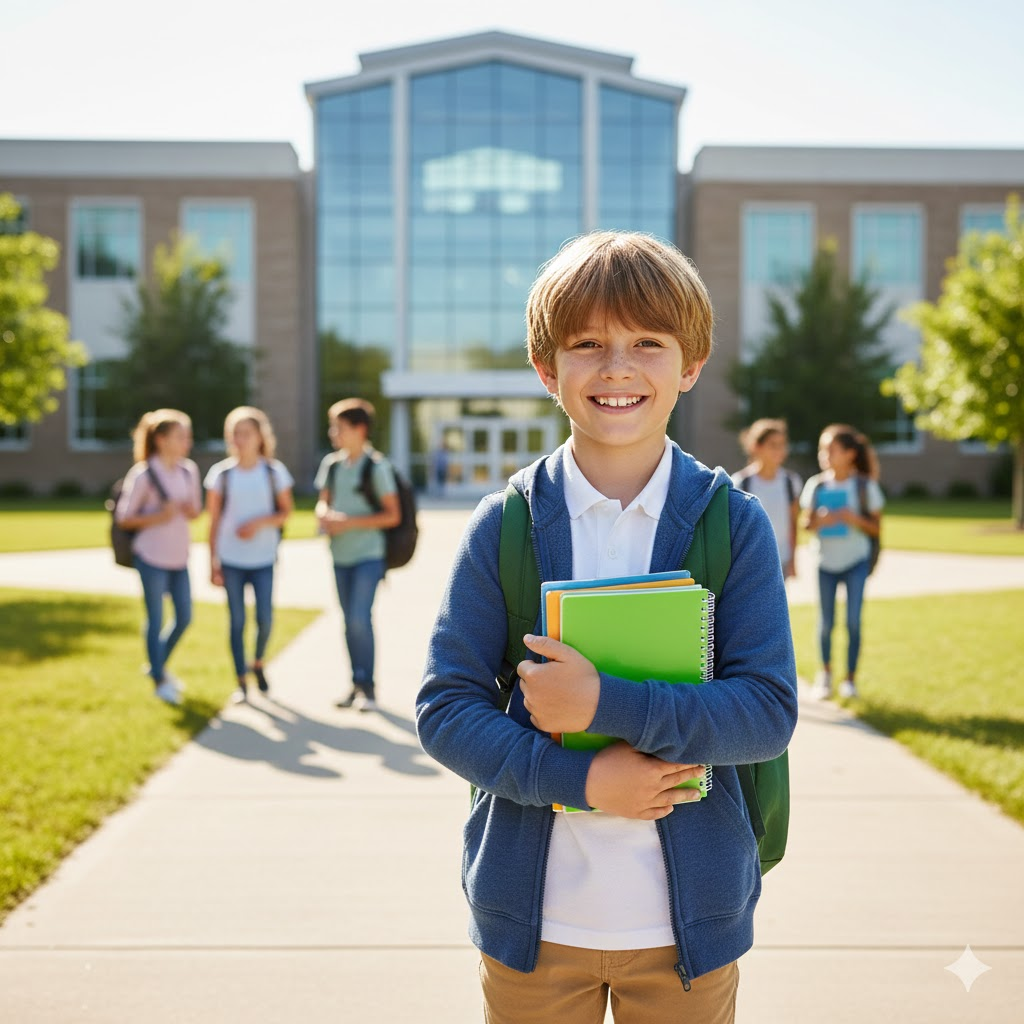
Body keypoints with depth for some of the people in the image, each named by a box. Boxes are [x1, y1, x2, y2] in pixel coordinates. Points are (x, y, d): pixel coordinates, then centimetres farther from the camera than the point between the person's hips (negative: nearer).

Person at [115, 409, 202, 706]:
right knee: (156, 620, 3)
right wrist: (157, 517, -22)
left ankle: (157, 666, 34)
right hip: (152, 558, -6)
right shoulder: (143, 475, -13)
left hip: (179, 558, 6)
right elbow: (124, 518, -9)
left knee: (184, 617, 12)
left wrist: (191, 510, -9)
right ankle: (159, 681, 18)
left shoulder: (189, 470, 3)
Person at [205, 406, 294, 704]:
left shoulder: (275, 471, 1)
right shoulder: (221, 473, 1)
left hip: (263, 558, 0)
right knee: (237, 620, 3)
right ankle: (241, 682, 13)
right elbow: (214, 521, 4)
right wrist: (213, 563, 2)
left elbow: (286, 512, 4)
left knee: (265, 618, -3)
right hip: (231, 559, 0)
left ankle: (258, 663, 26)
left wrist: (261, 522, -15)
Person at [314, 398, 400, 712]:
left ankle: (367, 686, -3)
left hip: (368, 555, -6)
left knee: (359, 619, -14)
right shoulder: (332, 464, 7)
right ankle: (357, 685, 19)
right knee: (350, 622, 10)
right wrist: (325, 515, -7)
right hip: (340, 556, 6)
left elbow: (393, 515, -10)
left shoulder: (377, 466, -10)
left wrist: (349, 522, -17)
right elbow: (323, 501, 18)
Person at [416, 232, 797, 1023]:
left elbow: (768, 712, -10)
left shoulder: (735, 522, -5)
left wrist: (609, 705, -21)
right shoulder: (504, 525, -4)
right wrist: (576, 779, -18)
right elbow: (445, 708, -6)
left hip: (689, 918, 0)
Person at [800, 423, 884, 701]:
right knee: (826, 621, 6)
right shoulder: (816, 485, 2)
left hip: (856, 560, -2)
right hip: (826, 561, 2)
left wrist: (855, 519, -20)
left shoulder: (865, 486, -4)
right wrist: (819, 521, -16)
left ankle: (850, 678, 12)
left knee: (853, 620, -3)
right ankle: (825, 671, 28)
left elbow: (876, 527, -2)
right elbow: (806, 522, 6)